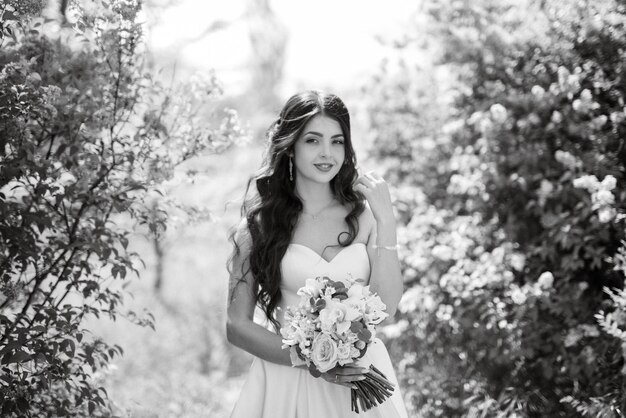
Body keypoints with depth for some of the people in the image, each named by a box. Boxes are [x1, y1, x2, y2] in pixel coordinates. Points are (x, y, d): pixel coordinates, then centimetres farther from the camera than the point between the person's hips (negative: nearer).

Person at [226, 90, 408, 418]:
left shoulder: (363, 216, 0)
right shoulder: (259, 224, -3)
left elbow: (386, 308, -9)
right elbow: (237, 325, -4)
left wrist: (386, 221, -13)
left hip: (358, 380, 2)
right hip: (286, 384, -1)